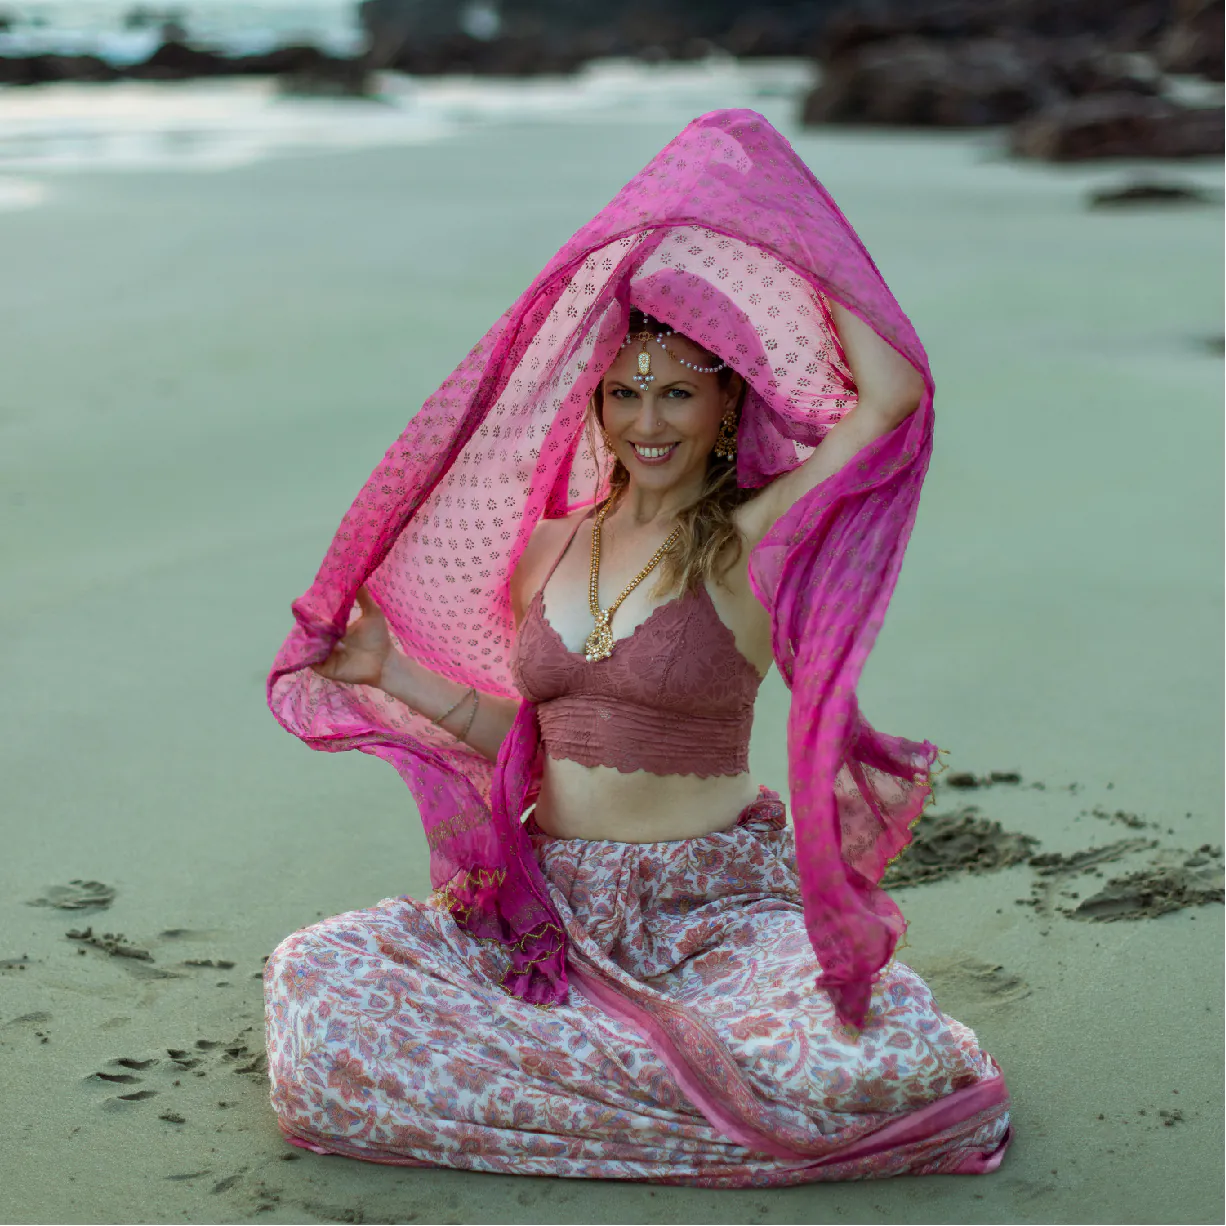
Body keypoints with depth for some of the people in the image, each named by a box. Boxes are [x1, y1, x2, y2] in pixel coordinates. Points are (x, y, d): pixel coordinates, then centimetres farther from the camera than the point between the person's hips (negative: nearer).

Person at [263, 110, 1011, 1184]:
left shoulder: (750, 541, -6)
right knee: (319, 980, -19)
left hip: (714, 902, -4)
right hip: (550, 900, 4)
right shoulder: (549, 546, 10)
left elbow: (896, 392, -19)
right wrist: (390, 668, 13)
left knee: (856, 1067, -34)